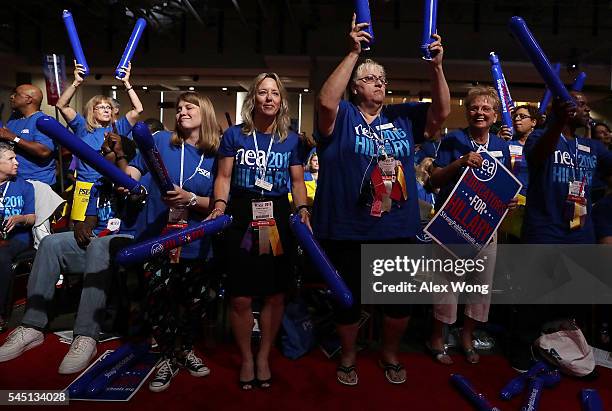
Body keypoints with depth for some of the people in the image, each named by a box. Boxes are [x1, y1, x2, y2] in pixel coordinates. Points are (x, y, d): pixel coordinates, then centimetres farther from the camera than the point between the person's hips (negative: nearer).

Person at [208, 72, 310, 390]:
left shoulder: (291, 140, 8)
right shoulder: (234, 135, 4)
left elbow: (298, 181, 10)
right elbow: (224, 177, 4)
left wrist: (302, 209, -6)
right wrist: (219, 205, -12)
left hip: (278, 219, 2)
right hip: (241, 219, -1)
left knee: (276, 295, 6)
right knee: (240, 298, 0)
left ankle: (264, 357, 27)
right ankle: (246, 358, 24)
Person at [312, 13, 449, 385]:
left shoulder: (403, 117, 10)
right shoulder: (342, 116, -2)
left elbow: (442, 111, 0)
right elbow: (326, 101, -22)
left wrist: (436, 67, -13)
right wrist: (353, 54, -24)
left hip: (397, 230, 4)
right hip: (348, 232, -3)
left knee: (400, 299, 15)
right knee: (348, 299, 12)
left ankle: (391, 354, 41)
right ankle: (348, 356, 38)